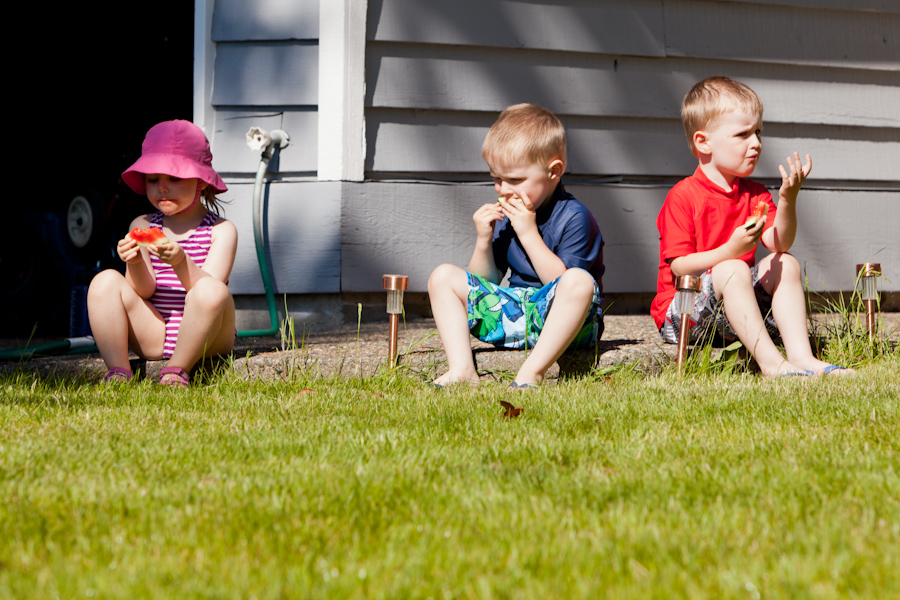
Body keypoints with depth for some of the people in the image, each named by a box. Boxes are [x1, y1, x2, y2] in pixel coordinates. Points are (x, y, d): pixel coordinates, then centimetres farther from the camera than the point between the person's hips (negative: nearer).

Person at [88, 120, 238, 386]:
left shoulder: (221, 230, 0)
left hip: (203, 337, -4)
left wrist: (181, 262, -34)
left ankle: (177, 371, -22)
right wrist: (135, 264, -23)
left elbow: (209, 288, -15)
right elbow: (144, 291, 0)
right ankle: (117, 372, -20)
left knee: (211, 291, -34)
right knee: (106, 281, -15)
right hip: (152, 336, 4)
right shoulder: (143, 226, 11)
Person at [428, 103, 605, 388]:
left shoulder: (574, 217, -12)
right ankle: (461, 369, -21)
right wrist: (483, 240, -8)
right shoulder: (505, 215, 8)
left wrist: (529, 234, -23)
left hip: (558, 321, -7)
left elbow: (563, 283, -21)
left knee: (579, 281, -39)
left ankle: (531, 373, -39)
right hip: (512, 311, 7)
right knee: (443, 277, -3)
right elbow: (485, 281, 11)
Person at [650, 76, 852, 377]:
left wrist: (787, 200, -23)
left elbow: (779, 243, -6)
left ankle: (801, 356, -23)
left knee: (785, 263, -7)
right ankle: (771, 362, -41)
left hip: (733, 307, 7)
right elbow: (679, 266, -18)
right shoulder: (682, 196, -11)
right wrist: (730, 251, -30)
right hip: (681, 314, -7)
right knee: (732, 270, -31)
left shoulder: (754, 194, 10)